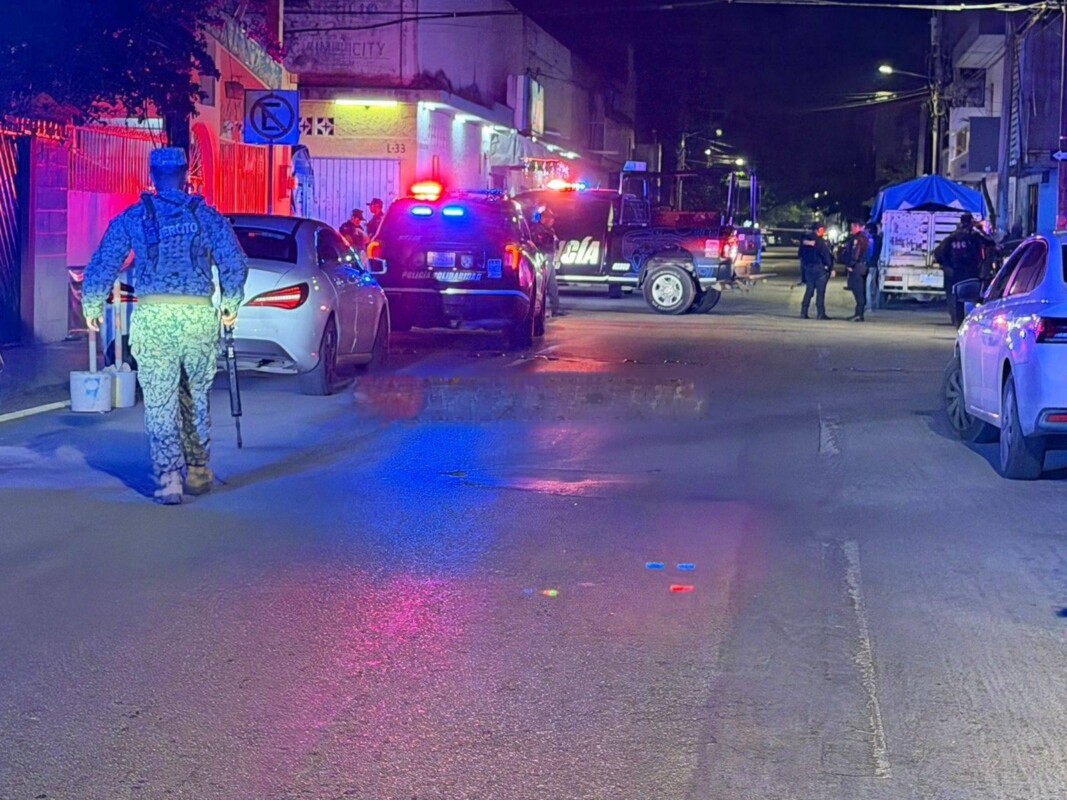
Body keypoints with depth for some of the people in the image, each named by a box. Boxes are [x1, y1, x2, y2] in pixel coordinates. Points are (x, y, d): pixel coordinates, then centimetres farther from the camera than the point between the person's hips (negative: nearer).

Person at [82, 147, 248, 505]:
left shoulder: (133, 218, 6)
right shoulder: (207, 216, 8)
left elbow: (102, 264, 4)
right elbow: (236, 263, 3)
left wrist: (92, 307, 17)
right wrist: (231, 304, 17)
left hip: (152, 317, -1)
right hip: (199, 315, 1)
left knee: (160, 402, 0)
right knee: (196, 398, 16)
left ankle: (169, 477, -10)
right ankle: (197, 471, 22)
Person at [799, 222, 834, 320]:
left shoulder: (804, 240, 7)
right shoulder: (820, 241, -14)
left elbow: (800, 253, 13)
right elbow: (826, 256, -14)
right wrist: (831, 268, -5)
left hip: (807, 268, 7)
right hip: (819, 268, -7)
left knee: (809, 290, 14)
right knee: (820, 292, -3)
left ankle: (804, 312, 12)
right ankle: (821, 313, -4)